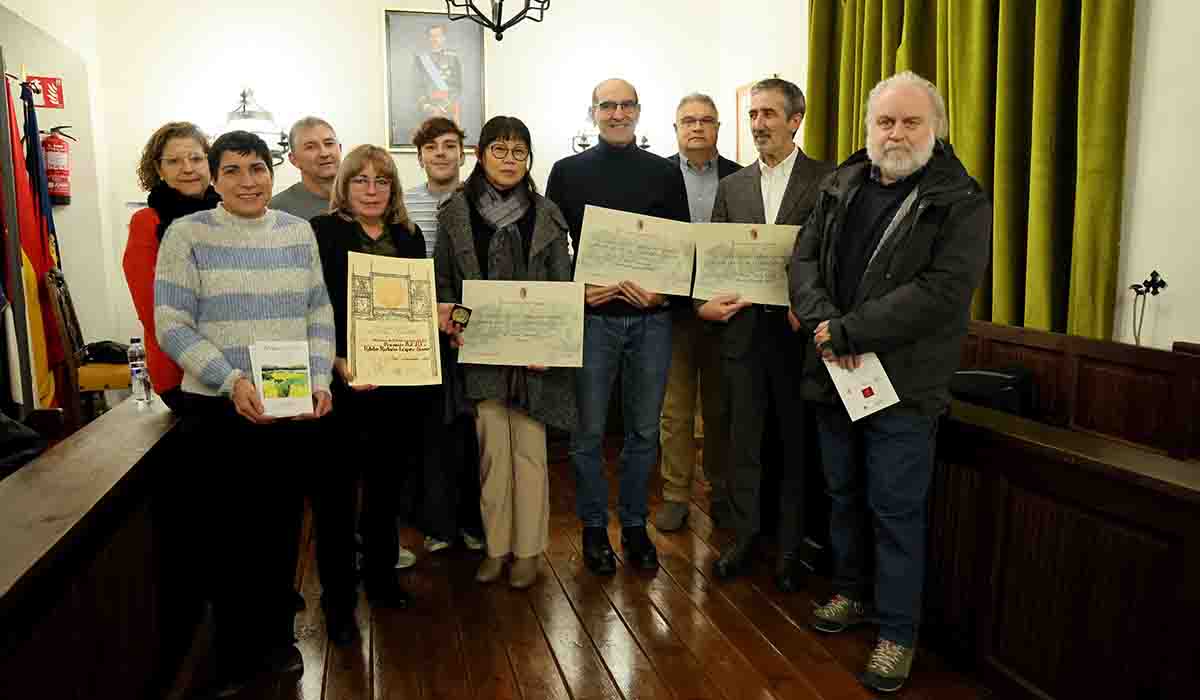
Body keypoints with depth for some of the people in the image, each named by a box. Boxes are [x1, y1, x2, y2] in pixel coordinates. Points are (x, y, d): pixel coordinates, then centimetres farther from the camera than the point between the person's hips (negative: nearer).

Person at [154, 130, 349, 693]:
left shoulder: (298, 231, 7)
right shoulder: (186, 234, -3)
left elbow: (320, 313, 8)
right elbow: (171, 326, -7)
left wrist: (319, 380, -6)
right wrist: (232, 381, -18)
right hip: (220, 408, -3)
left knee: (283, 522, 12)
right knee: (232, 527, 7)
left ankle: (276, 636, 31)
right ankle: (233, 652, 26)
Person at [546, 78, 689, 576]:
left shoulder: (665, 173, 9)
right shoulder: (568, 171, 6)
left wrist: (664, 291, -10)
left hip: (651, 317, 2)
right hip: (592, 316, -1)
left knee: (644, 430, 10)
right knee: (589, 431, 5)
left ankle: (635, 525, 25)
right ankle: (594, 527, 21)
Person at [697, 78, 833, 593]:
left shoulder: (830, 181, -1)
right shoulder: (732, 186, 12)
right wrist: (704, 301, -8)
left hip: (799, 331, -3)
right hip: (743, 329, 3)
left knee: (798, 441, 8)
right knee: (742, 440, 11)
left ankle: (790, 546, 23)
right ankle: (743, 536, 26)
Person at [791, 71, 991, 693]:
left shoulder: (960, 200, -7)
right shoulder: (841, 186, 10)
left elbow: (942, 291, -18)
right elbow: (805, 258, 6)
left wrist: (848, 331, -20)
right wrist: (822, 321, -14)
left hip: (904, 383, -5)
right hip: (834, 373, 6)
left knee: (896, 510, 2)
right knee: (844, 494, 18)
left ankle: (897, 632, 18)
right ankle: (852, 592, 38)